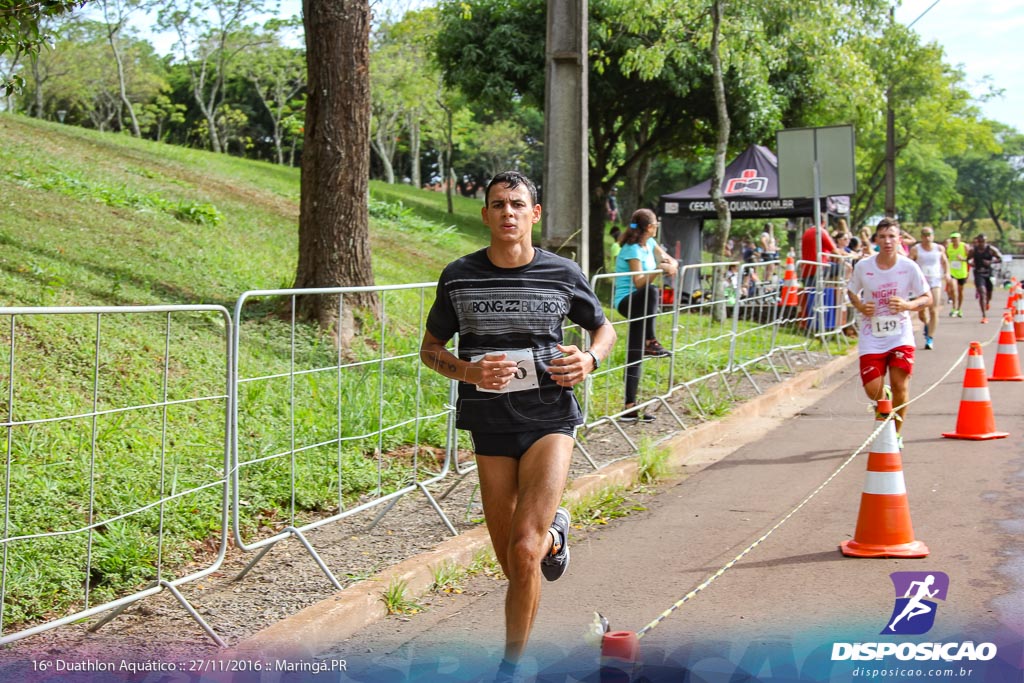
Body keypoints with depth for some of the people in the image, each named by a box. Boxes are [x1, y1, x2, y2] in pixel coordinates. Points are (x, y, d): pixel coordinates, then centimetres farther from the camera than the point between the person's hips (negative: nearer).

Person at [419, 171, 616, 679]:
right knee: (511, 561, 8)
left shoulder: (563, 275, 0)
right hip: (490, 423, 2)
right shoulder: (459, 277, 1)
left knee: (524, 552, -17)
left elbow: (604, 329, 17)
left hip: (550, 420, -2)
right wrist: (469, 372, -11)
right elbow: (429, 348, 9)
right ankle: (553, 533, 45)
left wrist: (590, 360, -6)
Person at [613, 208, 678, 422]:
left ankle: (630, 408, 4)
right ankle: (650, 342, -30)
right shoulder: (633, 249, -16)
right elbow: (638, 282, -25)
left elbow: (668, 259, 18)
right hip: (626, 301, -8)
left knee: (635, 357, 4)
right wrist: (660, 269, -33)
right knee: (651, 292, -40)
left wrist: (671, 264, -5)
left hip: (639, 305, 8)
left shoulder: (650, 243, 9)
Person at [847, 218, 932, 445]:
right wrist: (860, 306, -10)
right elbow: (852, 292, 12)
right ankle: (884, 398, 33)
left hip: (900, 335, -1)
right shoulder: (863, 266, -5)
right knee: (873, 391, -6)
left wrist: (908, 305, -20)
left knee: (900, 386, -9)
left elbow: (928, 298, 0)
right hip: (871, 336, 1)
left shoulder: (909, 267, -7)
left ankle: (896, 434, 13)